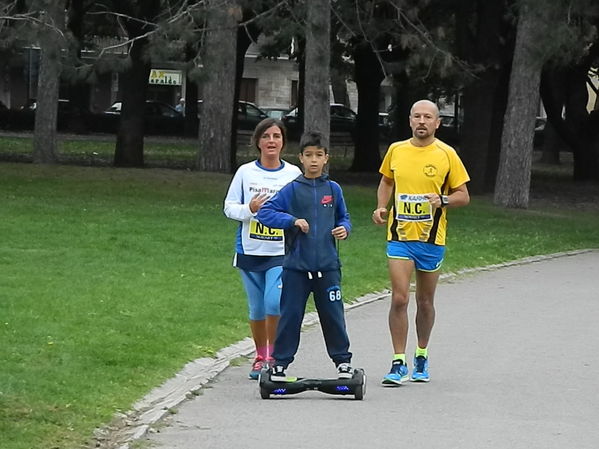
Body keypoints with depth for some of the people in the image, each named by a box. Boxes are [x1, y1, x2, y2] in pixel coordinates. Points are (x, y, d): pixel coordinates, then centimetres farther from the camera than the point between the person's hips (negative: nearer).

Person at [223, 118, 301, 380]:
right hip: (250, 249, 2)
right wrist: (249, 209, -13)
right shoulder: (245, 172, 3)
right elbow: (229, 207, 5)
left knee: (274, 302, -18)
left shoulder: (293, 174, 3)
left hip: (282, 251, -1)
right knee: (257, 308, 9)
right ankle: (260, 357, 25)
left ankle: (273, 354, -2)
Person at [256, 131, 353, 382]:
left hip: (327, 266, 1)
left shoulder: (333, 189, 8)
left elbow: (343, 218, 18)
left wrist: (344, 229, -4)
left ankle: (342, 361, 16)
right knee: (290, 316, 2)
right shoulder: (292, 190, 1)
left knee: (333, 315, 4)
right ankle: (280, 362, 9)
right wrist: (292, 221, -15)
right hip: (296, 266, -1)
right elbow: (265, 213, -3)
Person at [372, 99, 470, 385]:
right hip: (399, 235, 1)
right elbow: (386, 181, 22)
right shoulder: (396, 150, 5)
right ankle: (399, 363, -8)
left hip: (431, 238, -1)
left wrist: (443, 200, -18)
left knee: (425, 302, 11)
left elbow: (463, 196, 2)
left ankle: (421, 357, 29)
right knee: (399, 298, -11)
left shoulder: (446, 155, -3)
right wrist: (381, 207, 5)